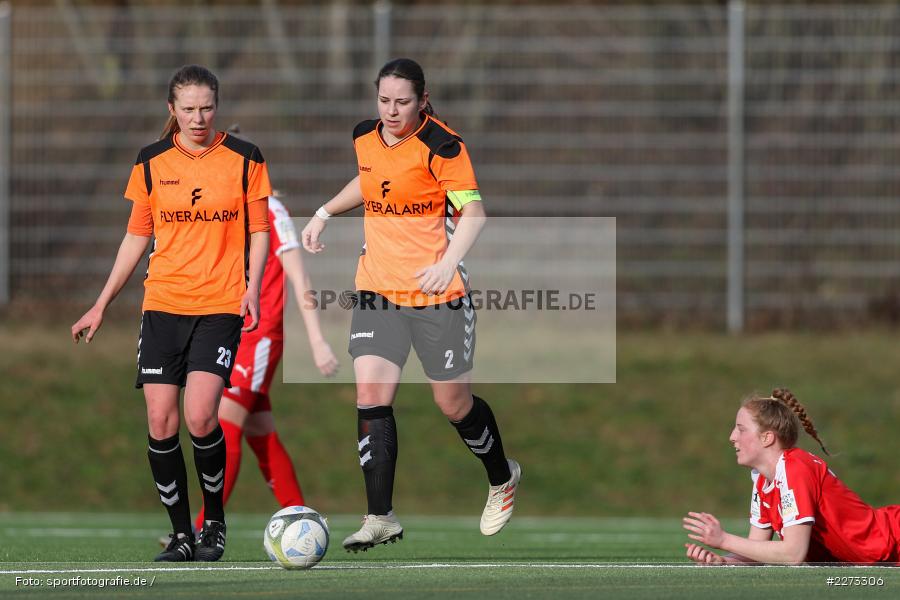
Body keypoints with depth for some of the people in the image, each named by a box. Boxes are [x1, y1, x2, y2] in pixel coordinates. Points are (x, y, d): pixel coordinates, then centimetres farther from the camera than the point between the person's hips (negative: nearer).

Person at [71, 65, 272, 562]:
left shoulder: (244, 159, 2)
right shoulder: (152, 162, 7)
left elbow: (259, 230, 6)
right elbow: (137, 236, 14)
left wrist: (252, 288, -10)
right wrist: (102, 304, 14)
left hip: (220, 305, -3)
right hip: (163, 303, 3)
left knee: (200, 417, -17)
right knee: (160, 423, -5)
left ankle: (214, 522, 5)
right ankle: (181, 533, 9)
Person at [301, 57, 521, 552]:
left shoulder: (442, 146, -13)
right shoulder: (364, 137, 6)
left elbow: (473, 210, -17)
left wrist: (448, 261, -32)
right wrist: (324, 213, 21)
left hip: (436, 292, -5)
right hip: (377, 286, 5)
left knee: (454, 404, 6)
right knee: (371, 393, -12)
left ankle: (502, 479, 36)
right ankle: (380, 518, -10)